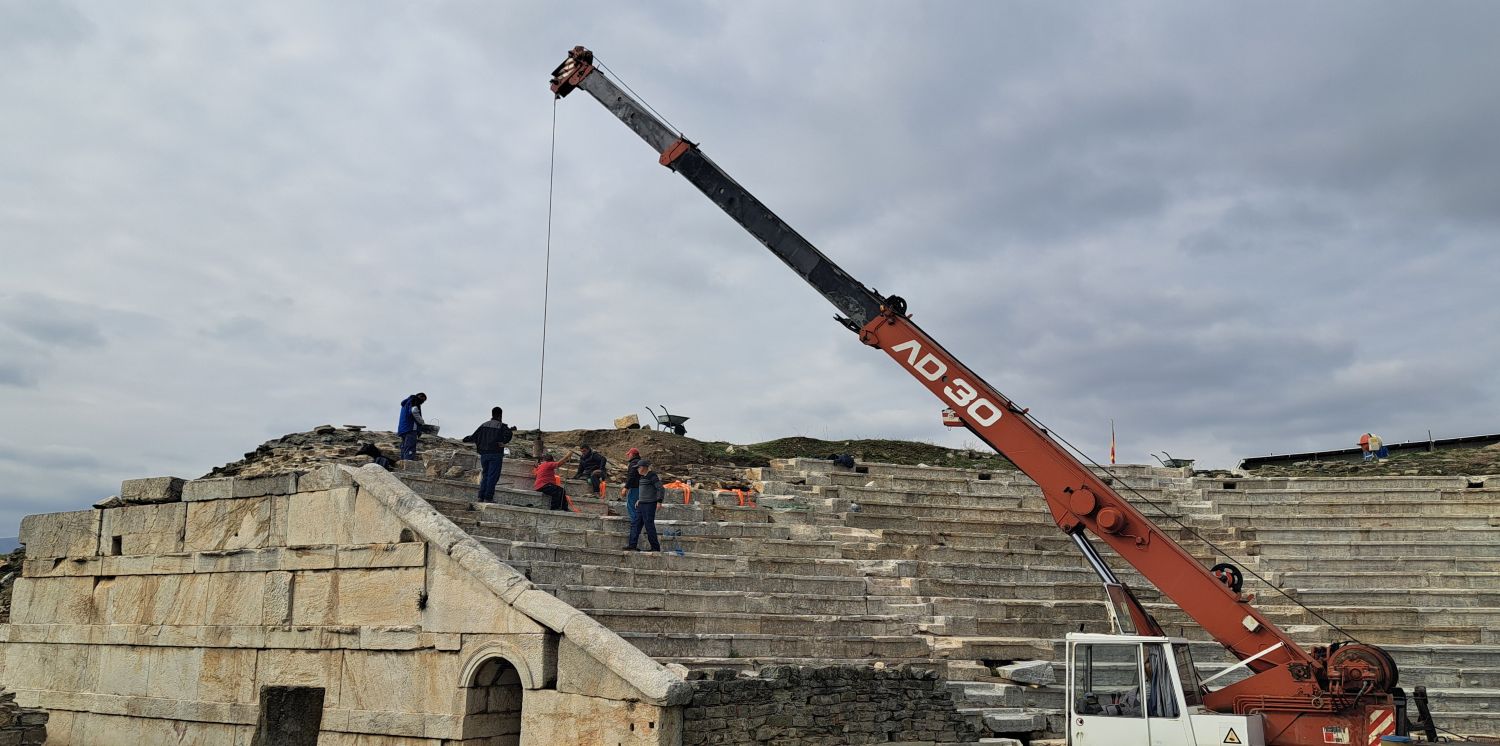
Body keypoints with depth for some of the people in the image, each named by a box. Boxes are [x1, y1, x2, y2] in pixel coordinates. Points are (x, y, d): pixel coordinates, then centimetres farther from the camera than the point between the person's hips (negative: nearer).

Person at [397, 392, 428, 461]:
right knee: (410, 450, -17)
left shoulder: (405, 402, 30)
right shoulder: (414, 401, 0)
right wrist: (423, 422, -6)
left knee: (404, 450, 6)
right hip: (411, 428, -9)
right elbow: (414, 411, -16)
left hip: (402, 429, 9)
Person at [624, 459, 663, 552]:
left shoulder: (653, 477, -12)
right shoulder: (642, 477, 15)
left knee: (649, 526, -6)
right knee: (635, 524, 7)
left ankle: (656, 547, 2)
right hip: (641, 505, 10)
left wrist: (659, 501, -21)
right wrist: (638, 500, 20)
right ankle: (632, 545, 8)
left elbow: (661, 489, -16)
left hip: (649, 505, -10)